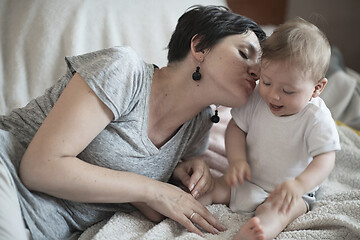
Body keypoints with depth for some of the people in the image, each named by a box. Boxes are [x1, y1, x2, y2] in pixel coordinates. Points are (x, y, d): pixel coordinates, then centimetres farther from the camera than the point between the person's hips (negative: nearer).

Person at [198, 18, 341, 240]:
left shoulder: (317, 119, -21)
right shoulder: (256, 99, -10)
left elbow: (325, 159, -24)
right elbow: (236, 127, 2)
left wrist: (298, 184, -43)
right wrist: (237, 159, -17)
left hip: (290, 191, -6)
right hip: (247, 180, 6)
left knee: (276, 212, -34)